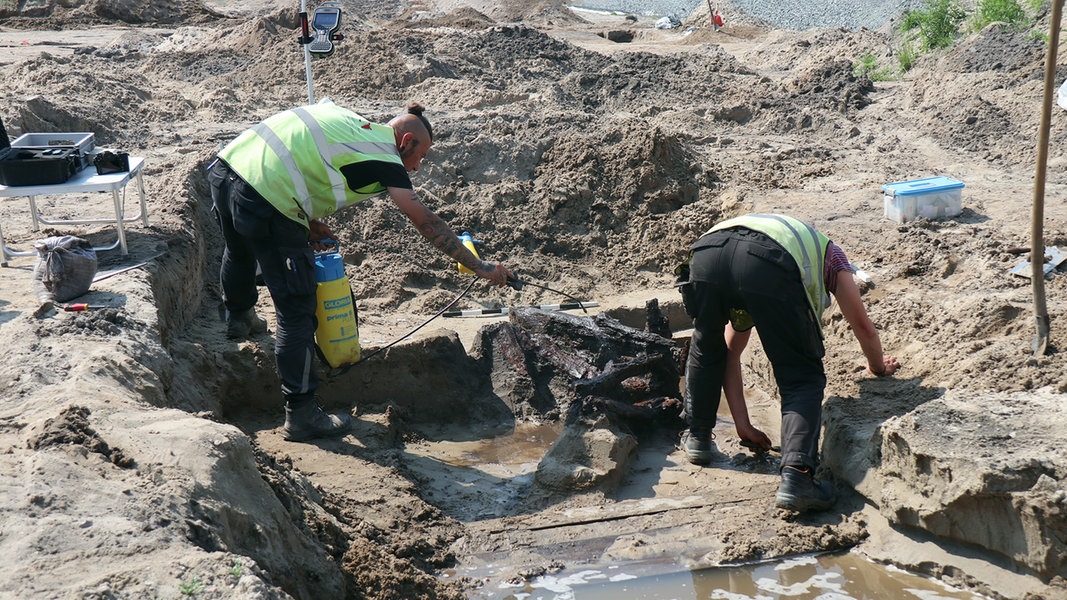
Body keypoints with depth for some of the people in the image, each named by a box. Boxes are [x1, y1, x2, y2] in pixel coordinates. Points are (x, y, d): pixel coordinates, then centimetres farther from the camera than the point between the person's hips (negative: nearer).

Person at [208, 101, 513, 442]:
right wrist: (481, 268, 4)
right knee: (296, 312, 2)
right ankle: (301, 415, 8)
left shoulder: (347, 120, 23)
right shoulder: (385, 158, 1)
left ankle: (238, 318, 67)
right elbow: (426, 223, -1)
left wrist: (308, 222, 18)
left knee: (239, 251, 39)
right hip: (267, 199, -9)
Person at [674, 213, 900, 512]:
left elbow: (731, 352, 45)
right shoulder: (828, 252, 39)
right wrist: (879, 366, 54)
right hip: (770, 264, -4)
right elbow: (863, 326, 33)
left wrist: (743, 425, 48)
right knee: (803, 378, 9)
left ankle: (697, 436, 43)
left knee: (707, 347, 34)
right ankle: (796, 474, -8)